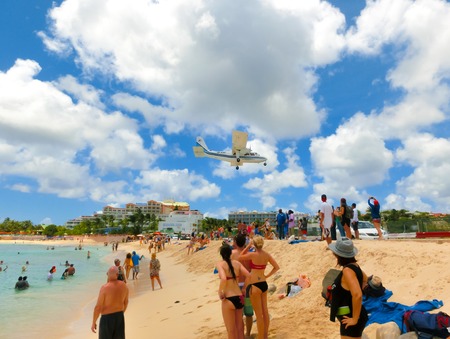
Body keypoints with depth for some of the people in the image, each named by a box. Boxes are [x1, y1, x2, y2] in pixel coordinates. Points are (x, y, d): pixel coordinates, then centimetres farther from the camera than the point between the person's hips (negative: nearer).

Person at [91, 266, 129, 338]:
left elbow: (98, 307, -16)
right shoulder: (124, 285, -5)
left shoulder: (105, 288, -20)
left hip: (107, 318, -5)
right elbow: (126, 302, 9)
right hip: (120, 317, 5)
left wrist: (93, 323, -2)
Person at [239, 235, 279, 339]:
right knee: (265, 311, 18)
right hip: (264, 284, 7)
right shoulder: (267, 255, 0)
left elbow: (240, 257, -1)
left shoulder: (252, 254, -18)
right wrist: (267, 276, 9)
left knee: (258, 314, 5)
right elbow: (277, 267, 6)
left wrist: (248, 246, -2)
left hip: (255, 286, -7)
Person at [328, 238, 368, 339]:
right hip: (348, 316, 10)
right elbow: (365, 279, 21)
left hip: (350, 319, -9)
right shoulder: (353, 265, 2)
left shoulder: (347, 270, -26)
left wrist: (355, 319, -25)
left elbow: (357, 295, -35)